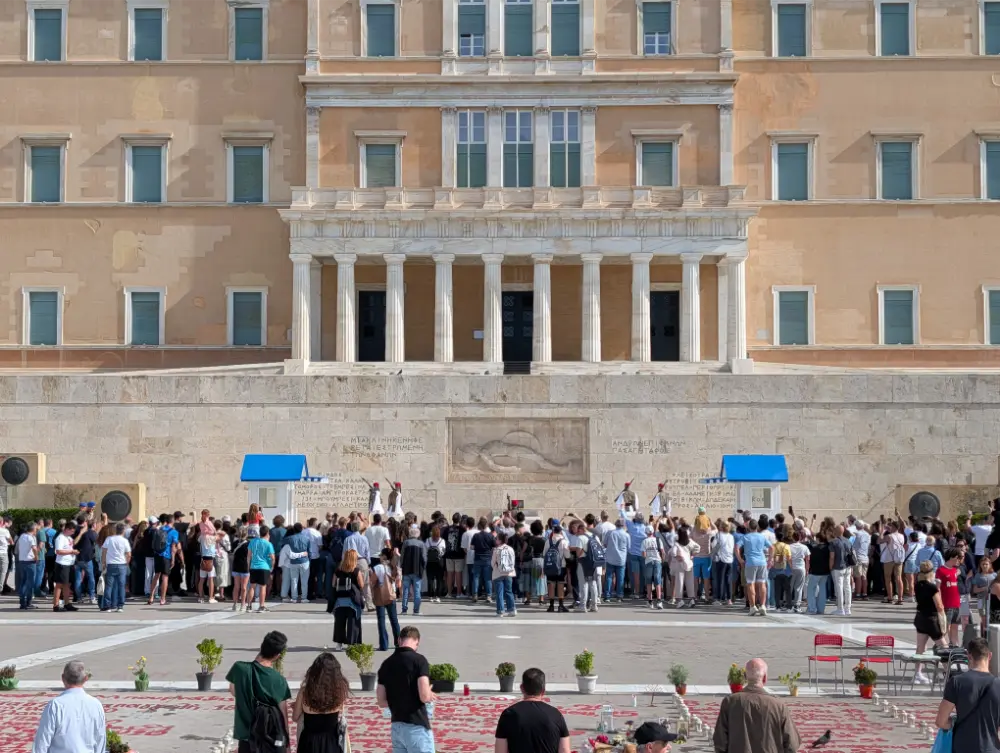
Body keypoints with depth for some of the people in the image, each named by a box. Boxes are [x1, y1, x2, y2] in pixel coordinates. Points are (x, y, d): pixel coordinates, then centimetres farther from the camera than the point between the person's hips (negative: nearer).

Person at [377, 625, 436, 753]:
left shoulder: (386, 664, 8)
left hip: (397, 726, 6)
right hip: (417, 726, -6)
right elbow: (424, 697, -18)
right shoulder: (418, 660, -11)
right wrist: (430, 696, 3)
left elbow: (381, 702, 9)